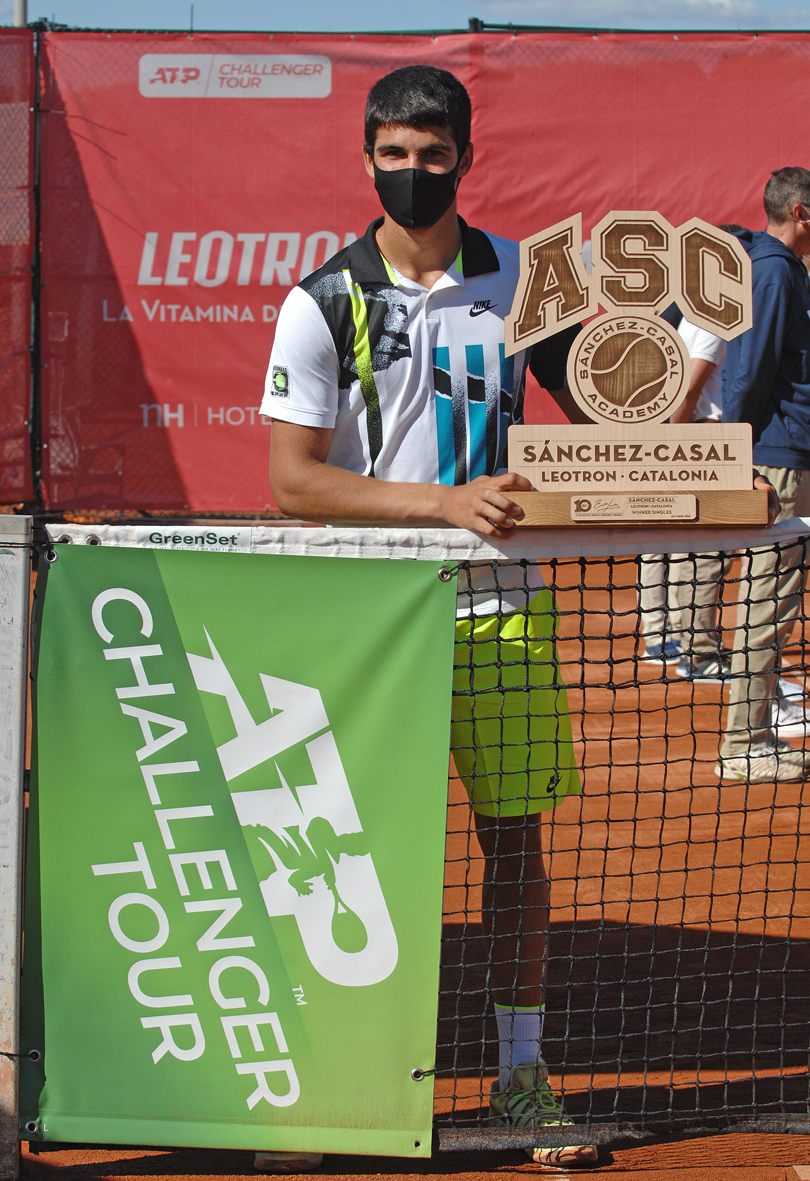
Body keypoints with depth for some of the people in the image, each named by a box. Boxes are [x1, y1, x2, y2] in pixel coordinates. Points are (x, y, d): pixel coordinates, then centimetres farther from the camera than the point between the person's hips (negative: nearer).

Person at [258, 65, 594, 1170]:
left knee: (517, 837, 6)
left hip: (501, 608, 3)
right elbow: (292, 478, -11)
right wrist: (445, 503, -21)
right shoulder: (324, 302, -5)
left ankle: (522, 1071, 18)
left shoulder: (523, 276, 5)